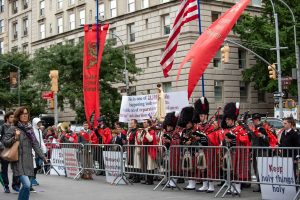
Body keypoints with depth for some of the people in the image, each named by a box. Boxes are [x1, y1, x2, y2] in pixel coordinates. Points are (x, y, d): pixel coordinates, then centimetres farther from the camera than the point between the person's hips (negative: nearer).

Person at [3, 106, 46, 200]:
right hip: (19, 161, -6)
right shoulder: (13, 129, -3)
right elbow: (5, 142, -5)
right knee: (26, 185, -19)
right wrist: (15, 138, -20)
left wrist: (42, 156, 13)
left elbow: (35, 144, 17)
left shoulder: (29, 129, 13)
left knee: (27, 185, 7)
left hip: (29, 161, 6)